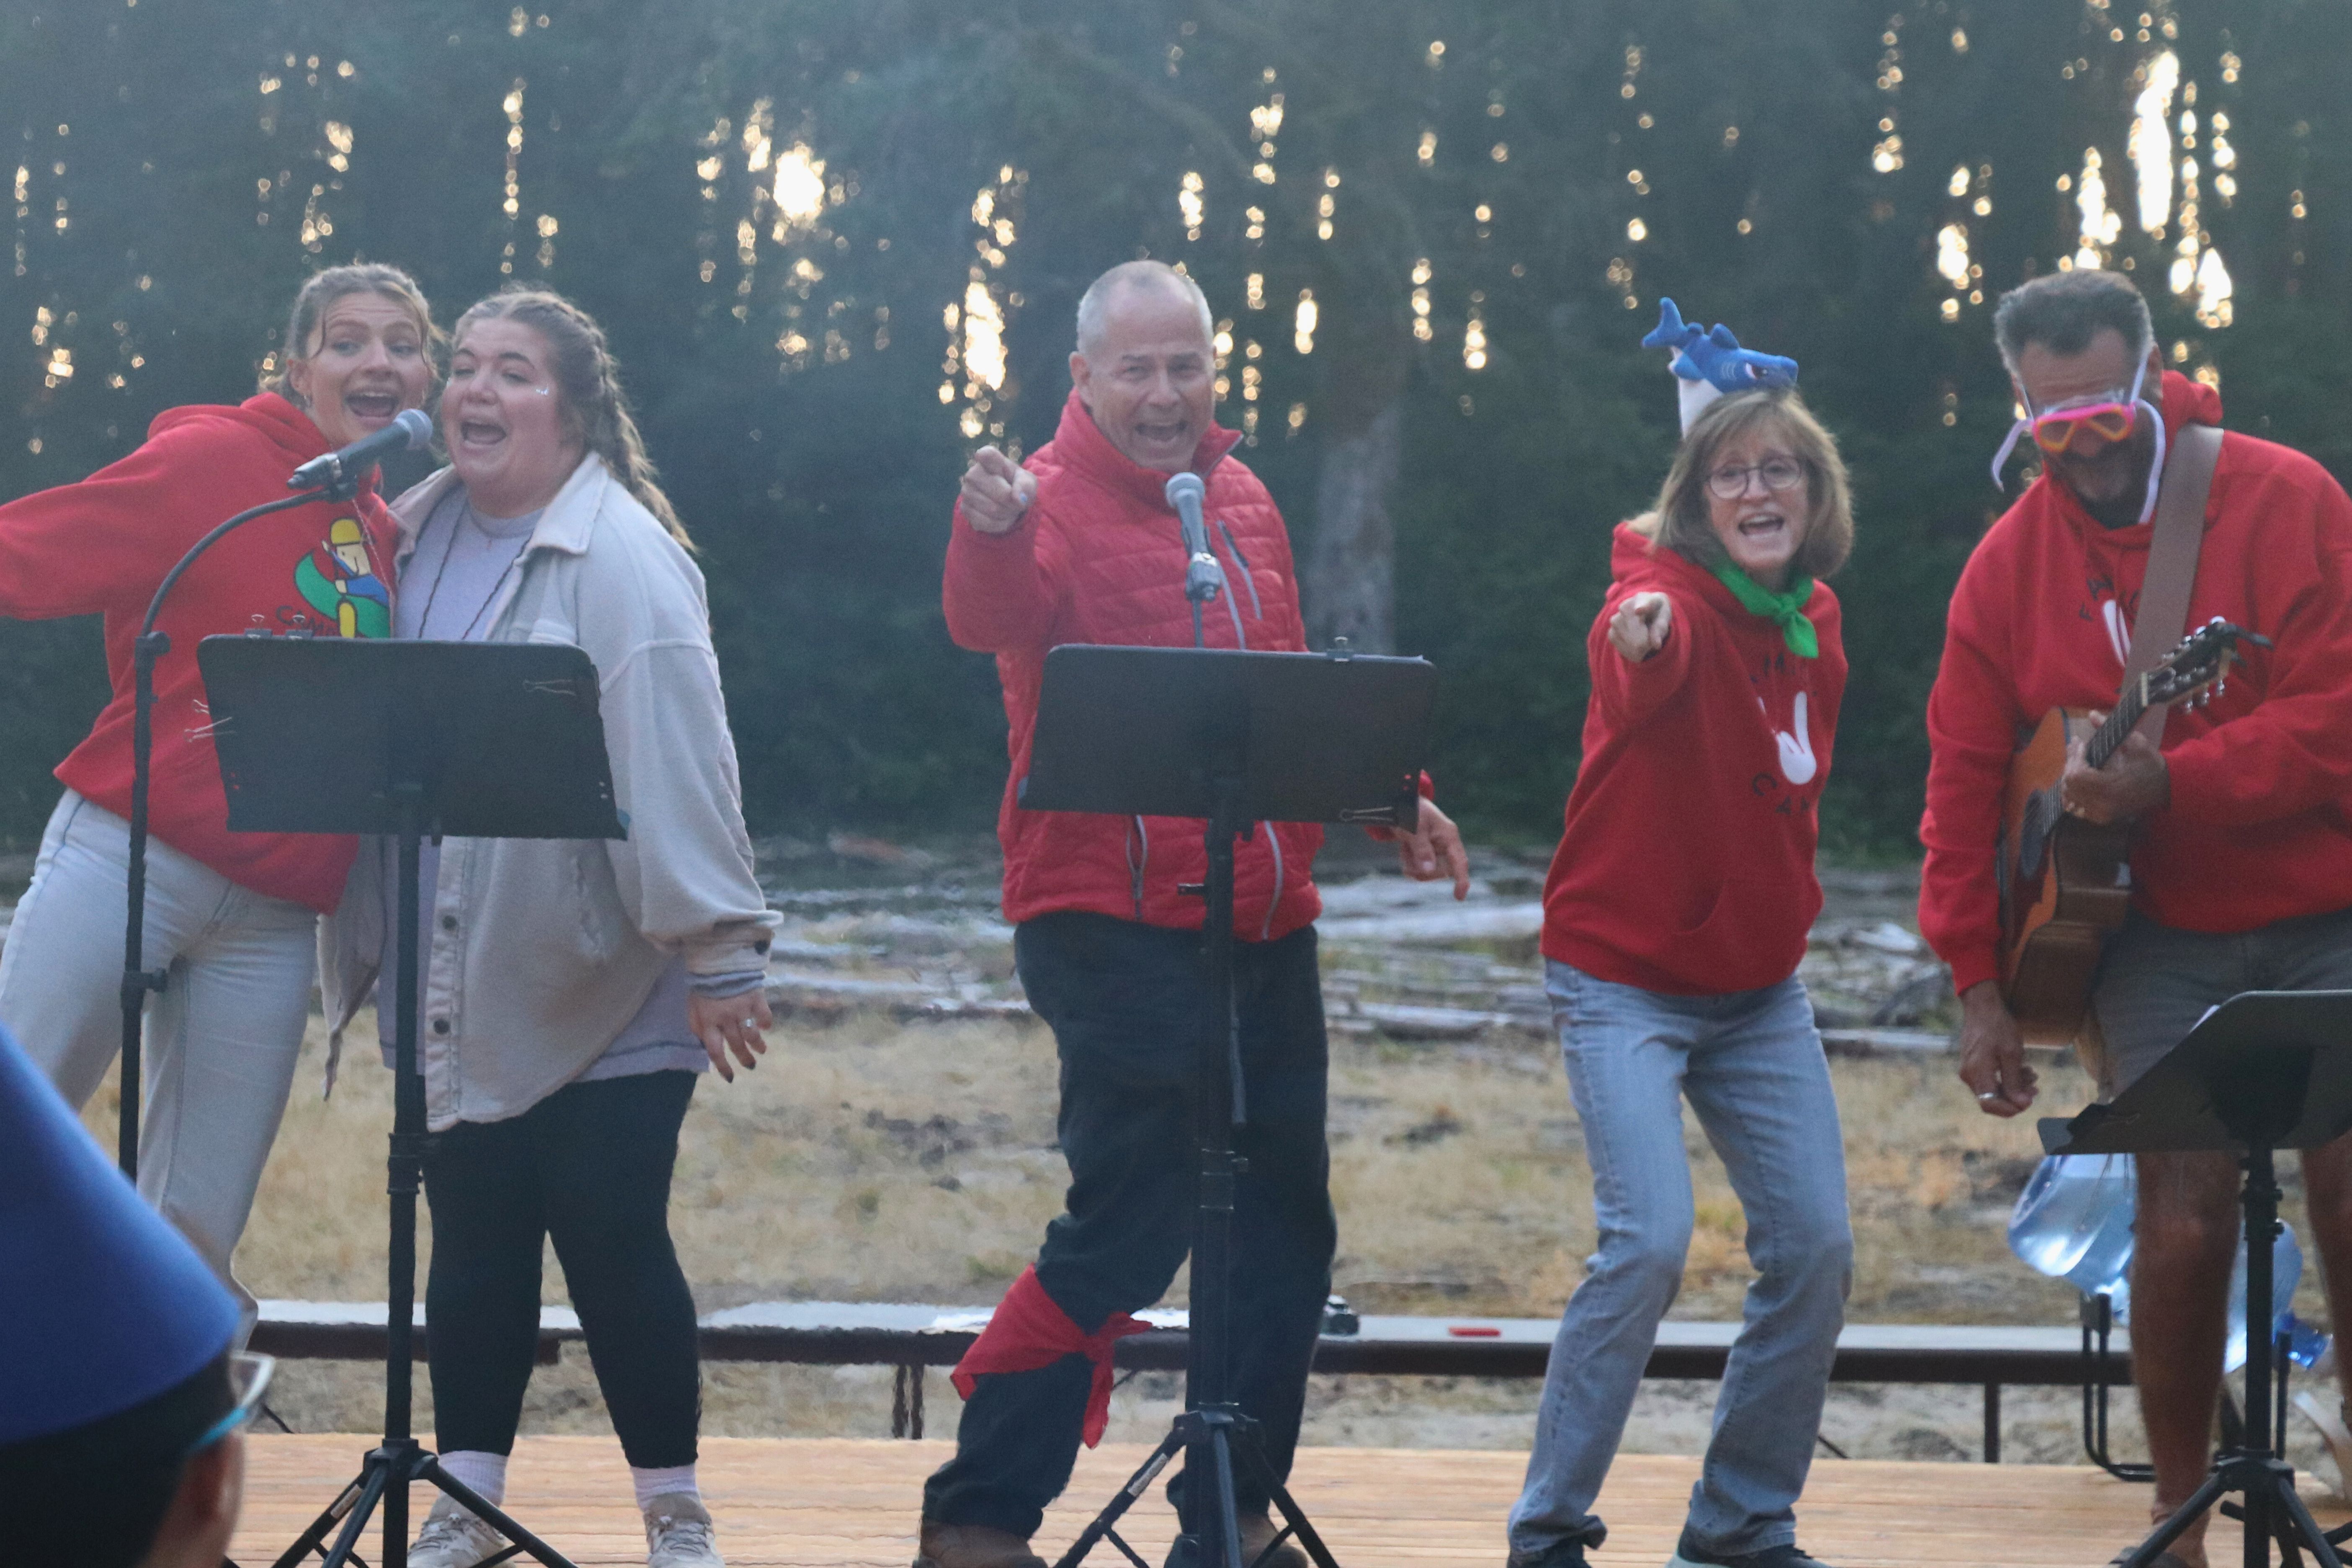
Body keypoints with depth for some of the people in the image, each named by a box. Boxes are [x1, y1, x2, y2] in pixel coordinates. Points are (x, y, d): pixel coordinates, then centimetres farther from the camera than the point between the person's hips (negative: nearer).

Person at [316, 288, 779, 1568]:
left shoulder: (621, 558, -11)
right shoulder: (415, 537, 10)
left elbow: (678, 764, -18)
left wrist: (721, 955, -22)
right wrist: (367, 938, 11)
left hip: (603, 992, -6)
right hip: (462, 989, 6)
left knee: (613, 1241, -2)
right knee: (473, 1238, 10)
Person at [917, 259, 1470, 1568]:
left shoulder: (1244, 500, 13)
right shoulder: (1058, 503, -10)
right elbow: (995, 618, -33)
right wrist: (991, 536, -53)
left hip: (1265, 920, 8)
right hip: (1114, 922, -8)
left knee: (1286, 1227, 12)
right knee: (1127, 1230, -9)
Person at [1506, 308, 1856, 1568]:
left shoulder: (1814, 621, 5)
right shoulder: (1667, 596, -18)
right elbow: (1640, 690, -43)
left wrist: (1790, 903, 12)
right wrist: (1641, 645, -64)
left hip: (1757, 983, 7)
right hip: (1624, 978, -7)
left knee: (1815, 1248, 2)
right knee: (1650, 1240, -19)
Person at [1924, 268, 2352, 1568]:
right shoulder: (2009, 563, 4)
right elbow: (1964, 784, 5)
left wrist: (2167, 785, -25)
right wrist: (1978, 983, 1)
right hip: (2157, 936, 2)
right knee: (2184, 1214, -9)